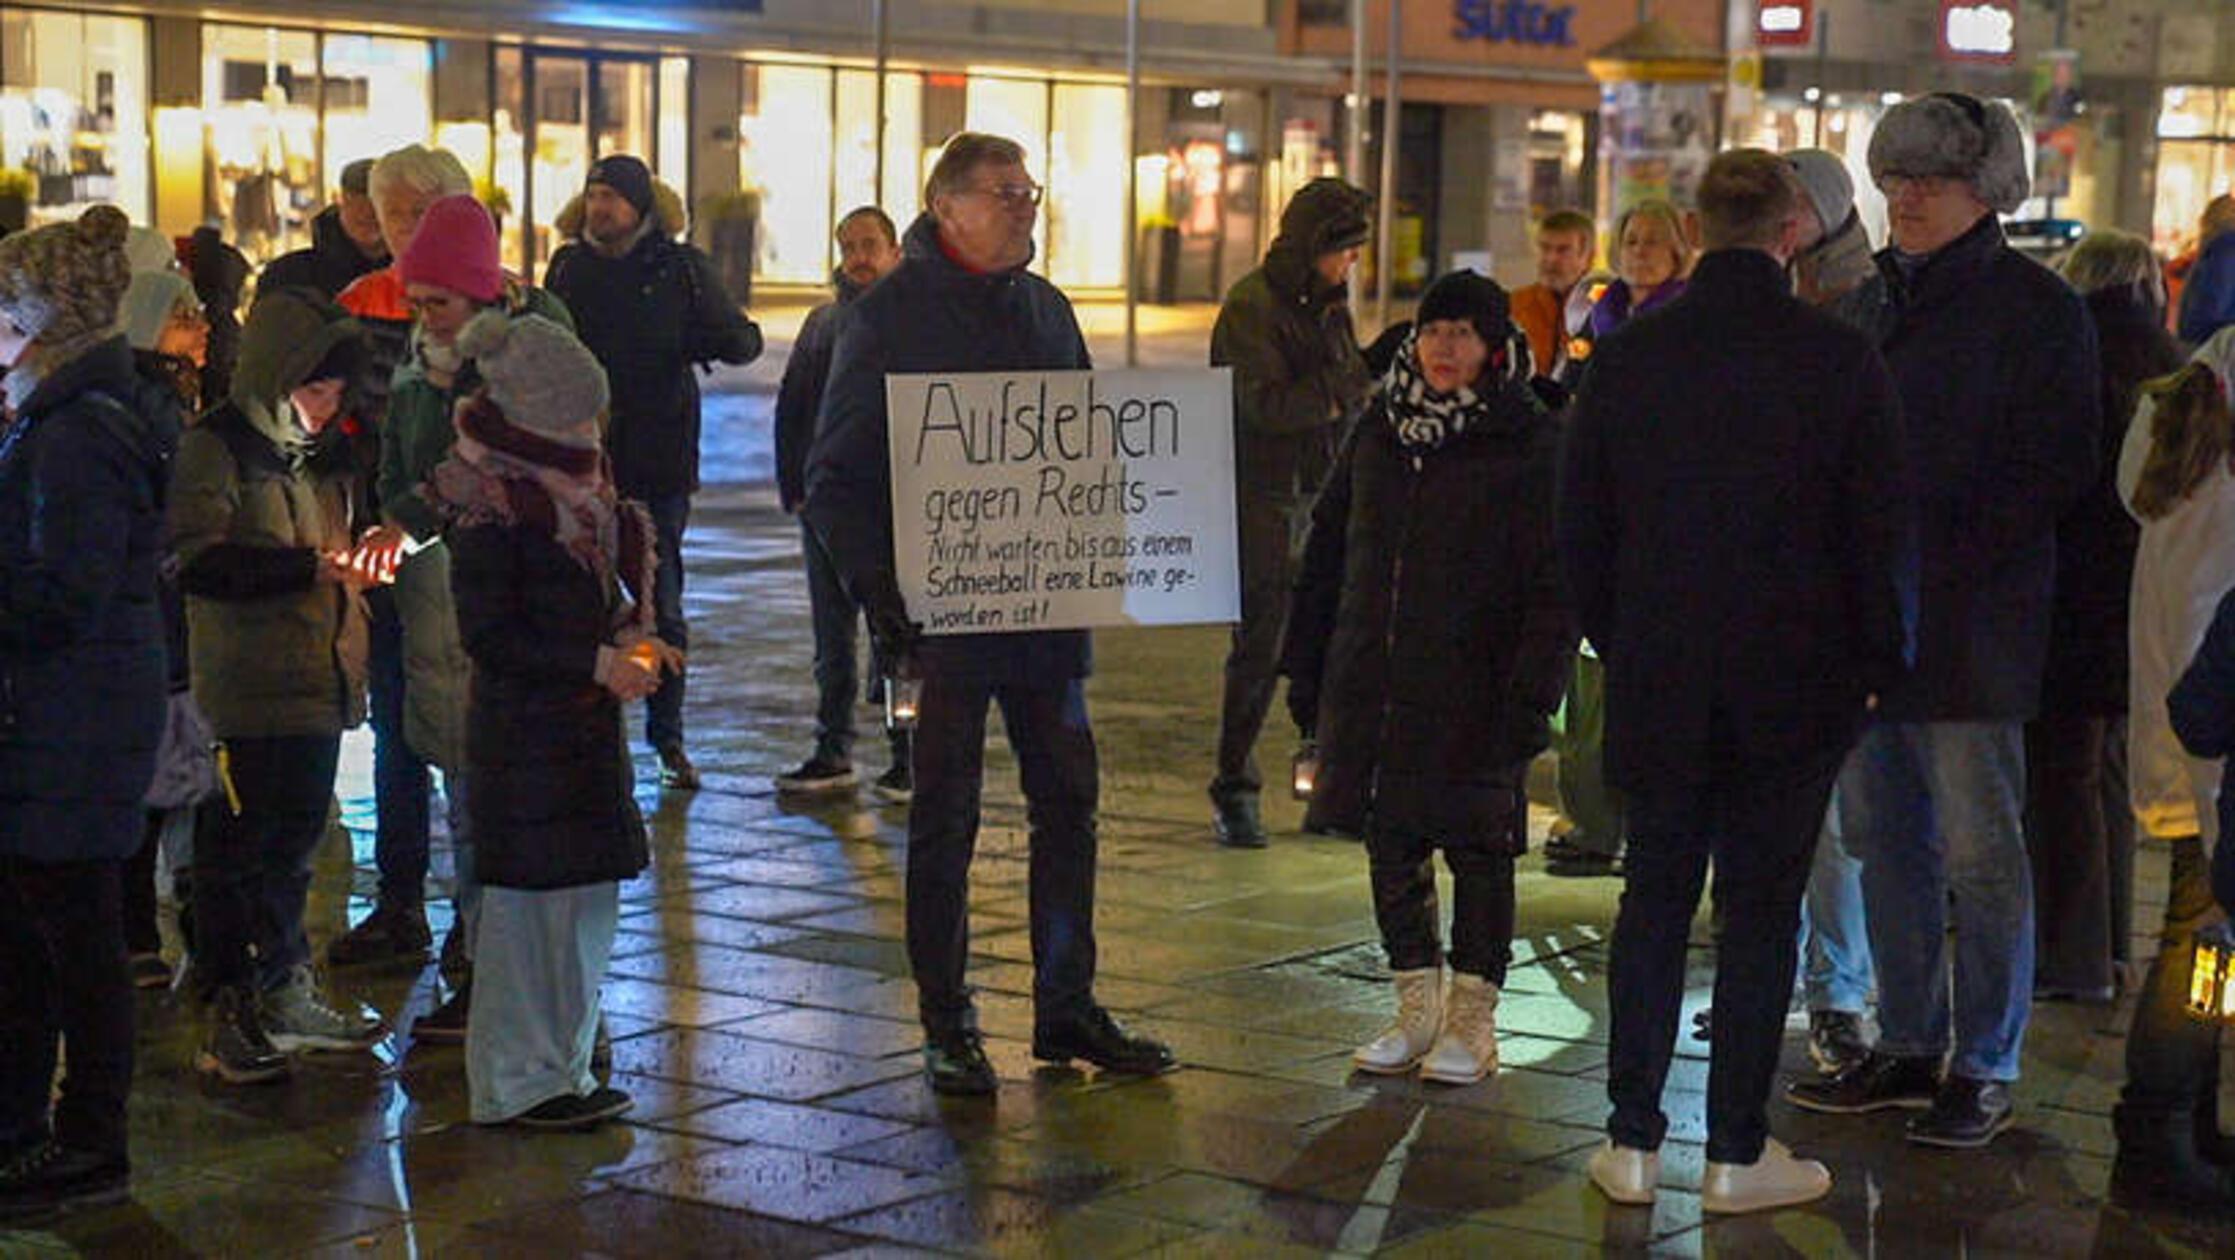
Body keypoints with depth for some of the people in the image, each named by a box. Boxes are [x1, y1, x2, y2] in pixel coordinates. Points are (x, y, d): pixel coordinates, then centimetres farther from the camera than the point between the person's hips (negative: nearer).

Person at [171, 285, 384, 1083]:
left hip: (318, 683, 8)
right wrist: (309, 568, -26)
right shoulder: (217, 448, -10)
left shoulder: (321, 451, 15)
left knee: (295, 843, 16)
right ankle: (234, 1018, 3)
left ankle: (288, 996, 27)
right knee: (237, 850, -2)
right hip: (248, 691, -8)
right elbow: (198, 563, -20)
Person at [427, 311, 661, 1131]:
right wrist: (600, 662, -19)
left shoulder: (570, 485, 12)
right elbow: (488, 634, -18)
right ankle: (517, 1082, 7)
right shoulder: (491, 504, -15)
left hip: (584, 725, 9)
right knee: (531, 901, -3)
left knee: (591, 896, 12)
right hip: (523, 732, -9)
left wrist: (632, 644, 4)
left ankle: (562, 1070, 22)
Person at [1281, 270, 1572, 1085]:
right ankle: (1418, 1006, 22)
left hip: (1475, 693, -5)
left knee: (1476, 848, 2)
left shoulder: (1530, 446, -5)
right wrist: (1306, 666, 12)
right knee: (1390, 842, 9)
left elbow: (1554, 585, -9)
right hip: (1372, 686, 5)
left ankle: (1473, 1019, 14)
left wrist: (1531, 692, -16)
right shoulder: (1379, 430, 10)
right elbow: (1327, 550, 15)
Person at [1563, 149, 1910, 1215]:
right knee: (1761, 907, 6)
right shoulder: (1842, 361, -9)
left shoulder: (1625, 357, -1)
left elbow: (1578, 530, 4)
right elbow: (1880, 536, -5)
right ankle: (1737, 1153, 11)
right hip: (1797, 686, -2)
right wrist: (1874, 666, 6)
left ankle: (1632, 1143, 13)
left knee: (1654, 899, 12)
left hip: (1658, 685, 2)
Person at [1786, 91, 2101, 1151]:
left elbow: (2057, 468, -10)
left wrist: (1947, 563, -16)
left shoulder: (2035, 306, -4)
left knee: (1978, 852, -2)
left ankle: (1986, 1069, 6)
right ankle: (1908, 1047, 21)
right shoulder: (1873, 299, 15)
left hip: (1968, 622, -7)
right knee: (1884, 839, 11)